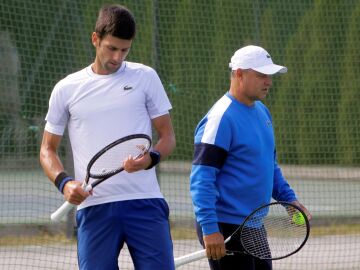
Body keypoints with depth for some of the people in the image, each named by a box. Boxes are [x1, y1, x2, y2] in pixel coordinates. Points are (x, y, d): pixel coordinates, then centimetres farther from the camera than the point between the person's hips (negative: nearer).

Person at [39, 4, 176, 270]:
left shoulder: (145, 77, 8)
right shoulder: (66, 89, 9)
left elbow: (167, 135, 10)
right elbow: (48, 149, 16)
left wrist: (151, 159, -13)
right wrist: (64, 182, -5)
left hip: (144, 202, 0)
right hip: (94, 206, 0)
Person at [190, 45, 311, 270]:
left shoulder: (262, 111, 13)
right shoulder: (222, 118, -16)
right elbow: (201, 179, -20)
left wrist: (289, 198, 12)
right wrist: (209, 230, -25)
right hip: (226, 229, -9)